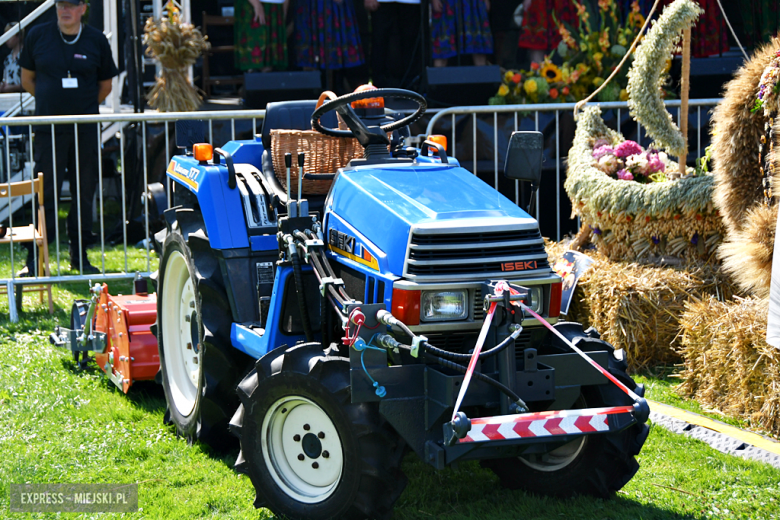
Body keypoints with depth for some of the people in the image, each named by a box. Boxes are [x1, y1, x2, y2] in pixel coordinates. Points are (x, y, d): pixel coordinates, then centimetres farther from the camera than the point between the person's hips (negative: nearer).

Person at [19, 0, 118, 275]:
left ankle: (80, 255, 15)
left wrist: (84, 107, 8)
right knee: (46, 193, -1)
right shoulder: (37, 35, 2)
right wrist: (51, 103, 7)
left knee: (84, 193, 5)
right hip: (49, 128, -1)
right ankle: (34, 259, 4)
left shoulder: (96, 40, 3)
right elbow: (27, 79, 11)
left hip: (86, 128, 1)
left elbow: (105, 85, 14)